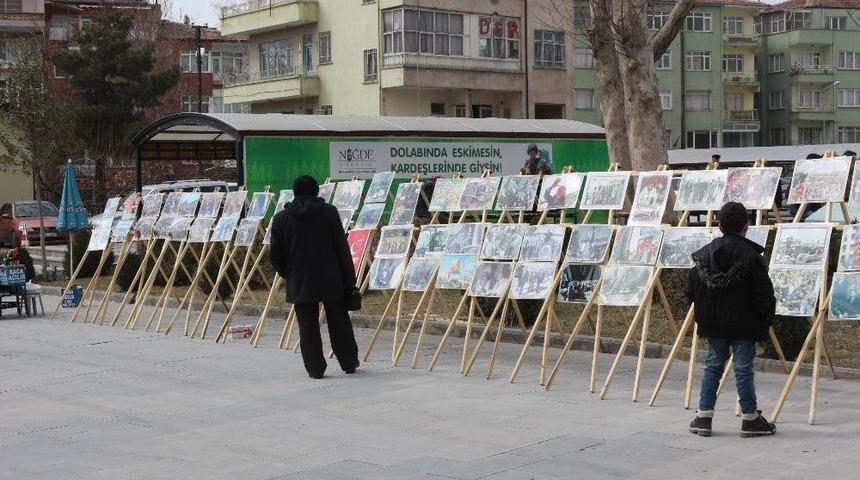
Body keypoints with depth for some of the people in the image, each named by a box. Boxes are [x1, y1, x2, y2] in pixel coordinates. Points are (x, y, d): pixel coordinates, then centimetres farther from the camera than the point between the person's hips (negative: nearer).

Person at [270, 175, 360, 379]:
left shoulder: (281, 218, 0)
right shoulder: (329, 212, -4)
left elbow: (275, 255, 1)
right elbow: (342, 249, -5)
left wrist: (288, 274, 18)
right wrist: (349, 279, 1)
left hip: (299, 283, 0)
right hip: (331, 280, 0)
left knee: (308, 325, 6)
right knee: (339, 322, 13)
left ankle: (315, 368, 4)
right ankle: (349, 363, 21)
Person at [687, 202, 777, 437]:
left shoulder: (705, 253, 1)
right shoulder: (750, 256, -14)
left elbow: (692, 290, 7)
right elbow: (763, 293, -13)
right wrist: (767, 318, 1)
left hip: (714, 324, 4)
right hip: (743, 325, -4)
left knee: (713, 366, 13)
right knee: (743, 368, 2)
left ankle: (703, 417, 13)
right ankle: (750, 419, 10)